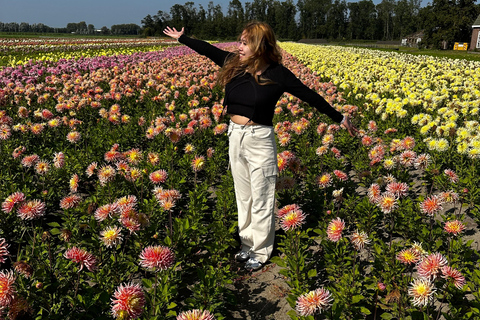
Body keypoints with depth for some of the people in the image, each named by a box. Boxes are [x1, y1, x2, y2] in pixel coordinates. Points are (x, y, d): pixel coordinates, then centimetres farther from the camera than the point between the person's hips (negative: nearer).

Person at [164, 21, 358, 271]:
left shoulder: (277, 74, -11)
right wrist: (181, 38, 25)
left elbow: (310, 96, -3)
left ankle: (261, 252, 23)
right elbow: (208, 49, 14)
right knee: (243, 195, 17)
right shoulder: (234, 64, 0)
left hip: (259, 139, -5)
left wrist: (339, 117, 4)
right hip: (235, 136, 5)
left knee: (261, 199, 6)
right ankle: (247, 243, 34)